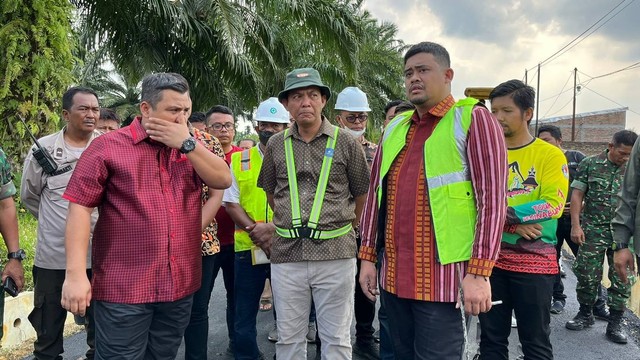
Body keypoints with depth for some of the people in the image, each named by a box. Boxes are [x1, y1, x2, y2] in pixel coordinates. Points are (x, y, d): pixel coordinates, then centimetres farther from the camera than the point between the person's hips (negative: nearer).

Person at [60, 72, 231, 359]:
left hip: (180, 285, 5)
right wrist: (75, 274, -15)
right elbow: (80, 208, -9)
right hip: (124, 289, -4)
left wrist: (187, 143, -12)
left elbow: (223, 180, -3)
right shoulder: (108, 147, -6)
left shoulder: (190, 148, 10)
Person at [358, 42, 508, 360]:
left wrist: (479, 272, -16)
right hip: (392, 275, 6)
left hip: (441, 276, -5)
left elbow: (492, 199, -10)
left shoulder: (472, 119, -3)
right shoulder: (394, 129, 13)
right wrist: (368, 257, 11)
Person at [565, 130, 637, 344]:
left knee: (621, 278, 4)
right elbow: (577, 194, 0)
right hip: (593, 230, -1)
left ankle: (615, 323, 17)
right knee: (587, 275, 3)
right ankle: (585, 314, 23)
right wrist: (575, 225, -7)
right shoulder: (590, 164, -1)